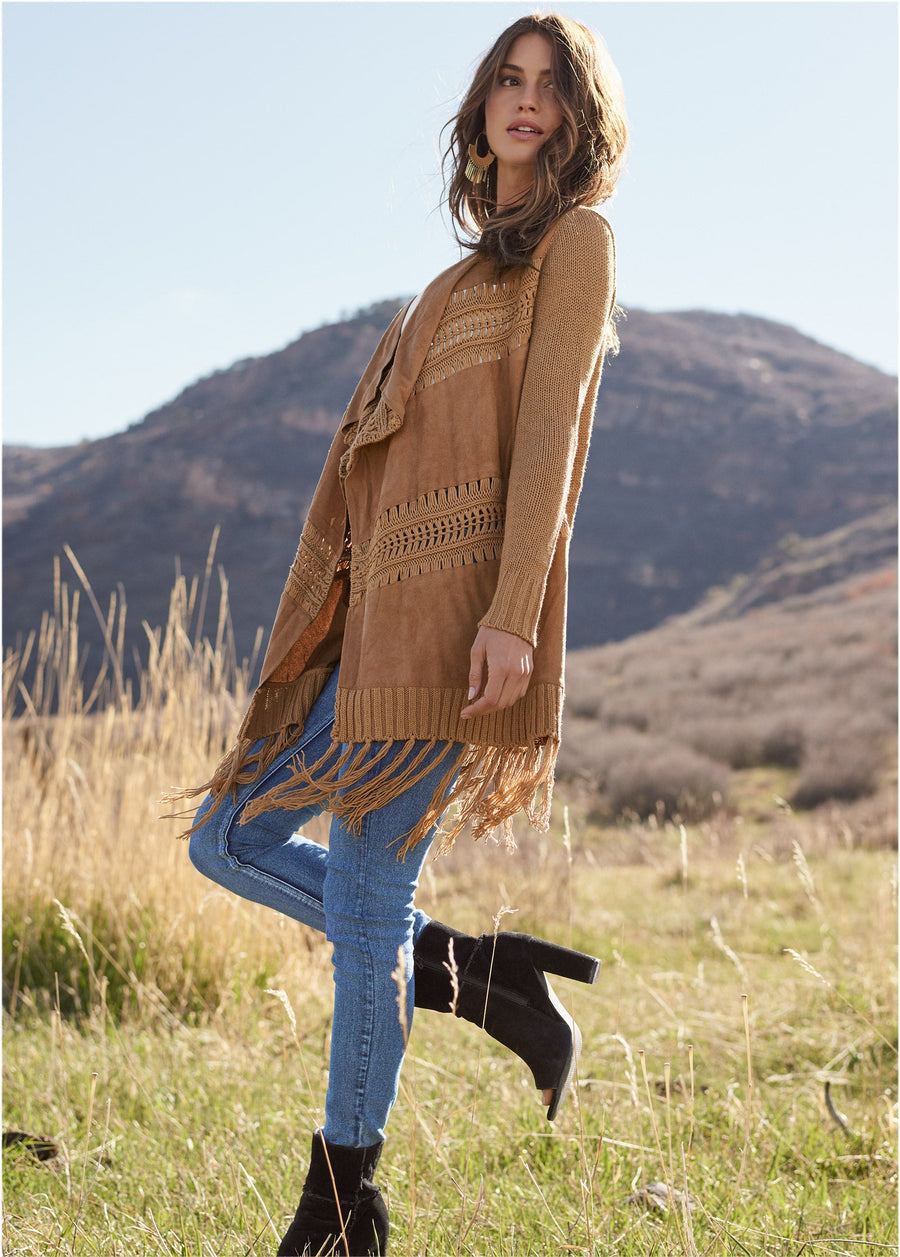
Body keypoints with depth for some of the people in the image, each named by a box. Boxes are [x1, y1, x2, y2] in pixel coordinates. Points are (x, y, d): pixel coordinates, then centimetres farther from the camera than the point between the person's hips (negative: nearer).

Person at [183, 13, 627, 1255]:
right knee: (230, 840, 9)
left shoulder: (576, 237, 3)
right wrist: (329, 629, 18)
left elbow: (548, 431, -10)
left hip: (452, 604, -9)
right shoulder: (471, 272, 26)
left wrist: (512, 617, -20)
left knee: (364, 893, -8)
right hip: (377, 611, 9)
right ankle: (476, 975, 13)